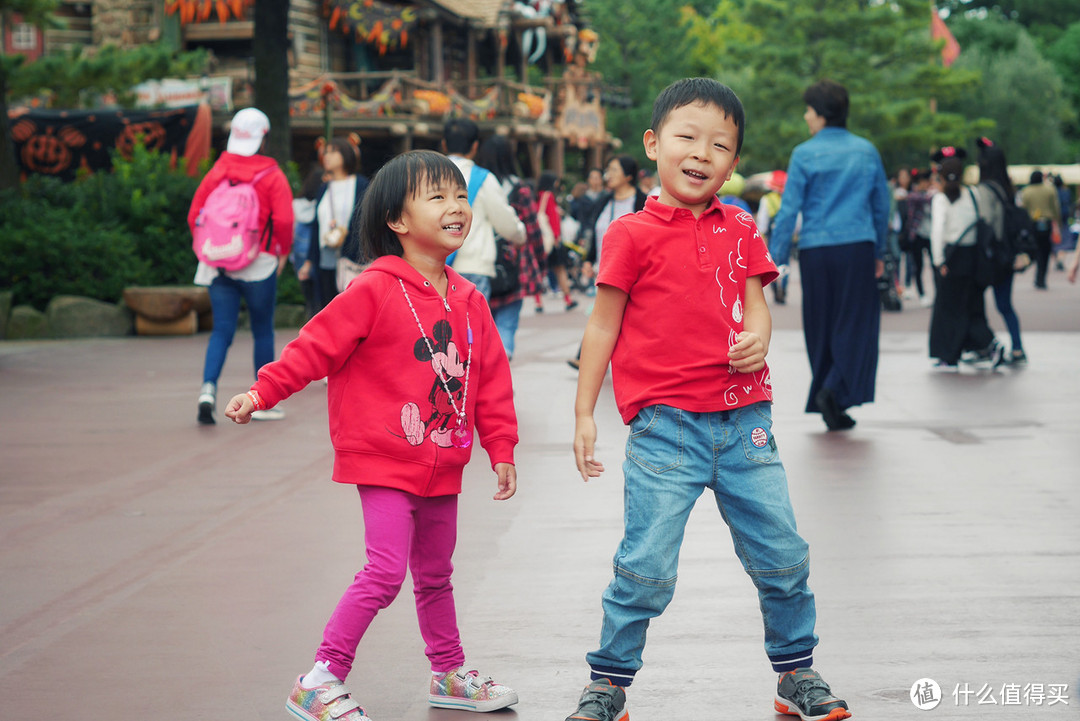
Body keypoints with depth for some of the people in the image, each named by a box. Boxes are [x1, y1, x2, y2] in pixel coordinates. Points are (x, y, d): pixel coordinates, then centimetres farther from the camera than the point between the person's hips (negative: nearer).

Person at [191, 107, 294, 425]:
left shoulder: (217, 172, 3)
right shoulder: (272, 175, -6)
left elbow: (194, 216, 2)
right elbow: (284, 220, -14)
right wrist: (283, 253, 2)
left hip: (220, 265, 3)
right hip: (259, 265, -2)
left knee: (222, 331, 5)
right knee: (263, 331, 9)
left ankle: (208, 387, -18)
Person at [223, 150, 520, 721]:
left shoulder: (469, 301, 6)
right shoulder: (376, 290, -13)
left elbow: (491, 379, 12)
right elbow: (317, 346, -13)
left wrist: (501, 449, 10)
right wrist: (261, 393, -19)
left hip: (442, 467, 6)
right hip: (386, 462, -6)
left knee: (435, 576, 19)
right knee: (385, 571, -14)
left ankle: (449, 675, 34)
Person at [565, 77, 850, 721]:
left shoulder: (741, 230, 12)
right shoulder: (633, 235, -1)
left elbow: (755, 305, 10)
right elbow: (604, 326, 2)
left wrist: (758, 338, -15)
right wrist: (585, 414, 0)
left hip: (744, 420, 4)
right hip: (666, 425, -4)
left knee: (784, 556, 8)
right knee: (647, 568, -6)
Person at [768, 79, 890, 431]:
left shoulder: (804, 155, -2)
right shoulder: (867, 151, 8)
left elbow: (789, 209, -5)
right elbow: (882, 206, 14)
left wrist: (775, 258, -1)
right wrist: (879, 253, 23)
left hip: (816, 250, -1)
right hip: (858, 247, 1)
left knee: (821, 327, 10)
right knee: (855, 324, 3)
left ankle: (825, 396, 12)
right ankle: (835, 390, -15)